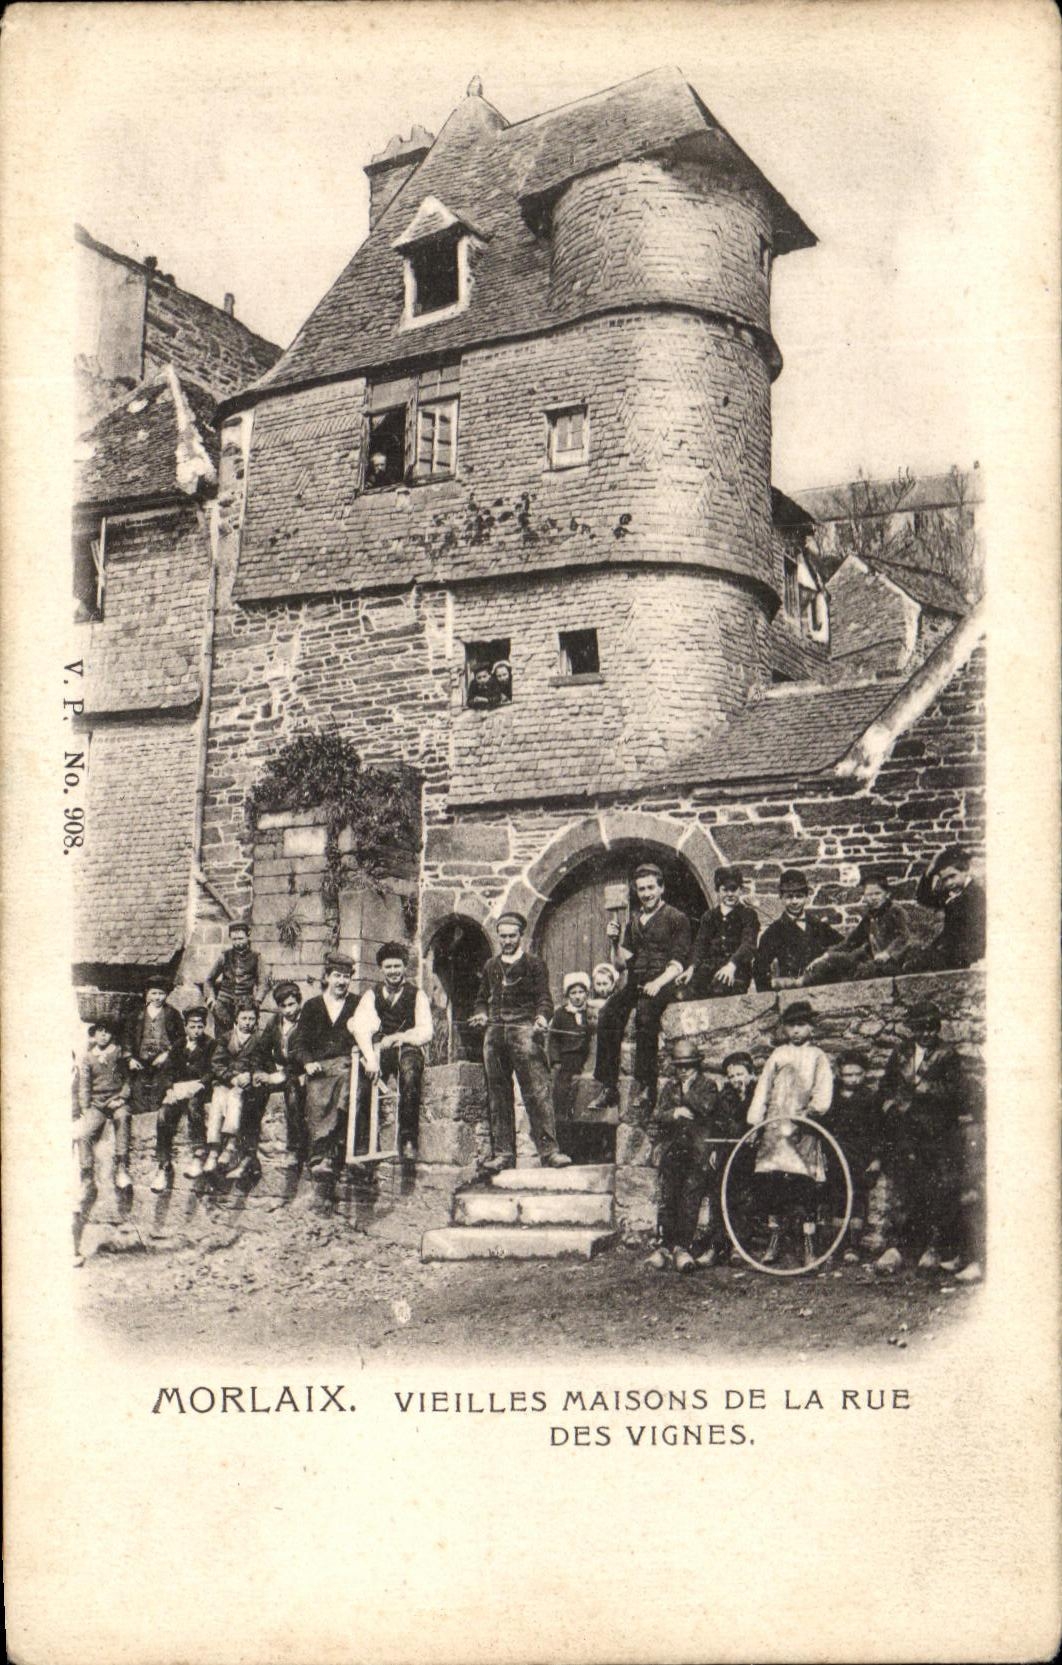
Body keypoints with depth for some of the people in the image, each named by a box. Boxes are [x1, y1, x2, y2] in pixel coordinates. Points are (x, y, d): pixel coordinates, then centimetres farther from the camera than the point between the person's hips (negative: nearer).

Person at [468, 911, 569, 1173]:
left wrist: (542, 1017, -19)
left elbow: (544, 999, 1)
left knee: (537, 1091, -12)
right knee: (498, 1095, 4)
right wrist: (482, 1014, 3)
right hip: (495, 1033, 5)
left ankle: (548, 1149, -13)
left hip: (524, 1031, -4)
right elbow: (482, 999, 25)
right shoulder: (490, 966, 20)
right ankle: (502, 1153, 8)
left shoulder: (533, 964, 7)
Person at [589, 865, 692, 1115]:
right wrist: (615, 943, 2)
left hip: (663, 983, -5)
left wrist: (658, 982, -20)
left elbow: (678, 963, -4)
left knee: (645, 1013, -36)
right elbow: (622, 963, 21)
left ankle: (645, 1087, -32)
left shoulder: (676, 919, 6)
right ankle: (608, 1087, -25)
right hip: (635, 982, 5)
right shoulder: (634, 921, 22)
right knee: (607, 1014, -25)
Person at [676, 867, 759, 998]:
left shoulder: (748, 914, 9)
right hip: (711, 966, 4)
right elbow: (700, 944, 12)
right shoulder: (709, 915, 22)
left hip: (737, 968, -4)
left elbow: (748, 945, -6)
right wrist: (691, 967, -9)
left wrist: (732, 965, -27)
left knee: (721, 986, -36)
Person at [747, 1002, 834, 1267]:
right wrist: (754, 1123, 3)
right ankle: (773, 1244, 9)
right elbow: (762, 1091, 12)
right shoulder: (777, 1055, 16)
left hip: (804, 1129, -2)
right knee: (770, 1181, -2)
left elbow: (823, 1094, -1)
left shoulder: (817, 1057, 9)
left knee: (805, 1185, -7)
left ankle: (809, 1247, -2)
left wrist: (811, 1111, -19)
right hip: (774, 1126, 2)